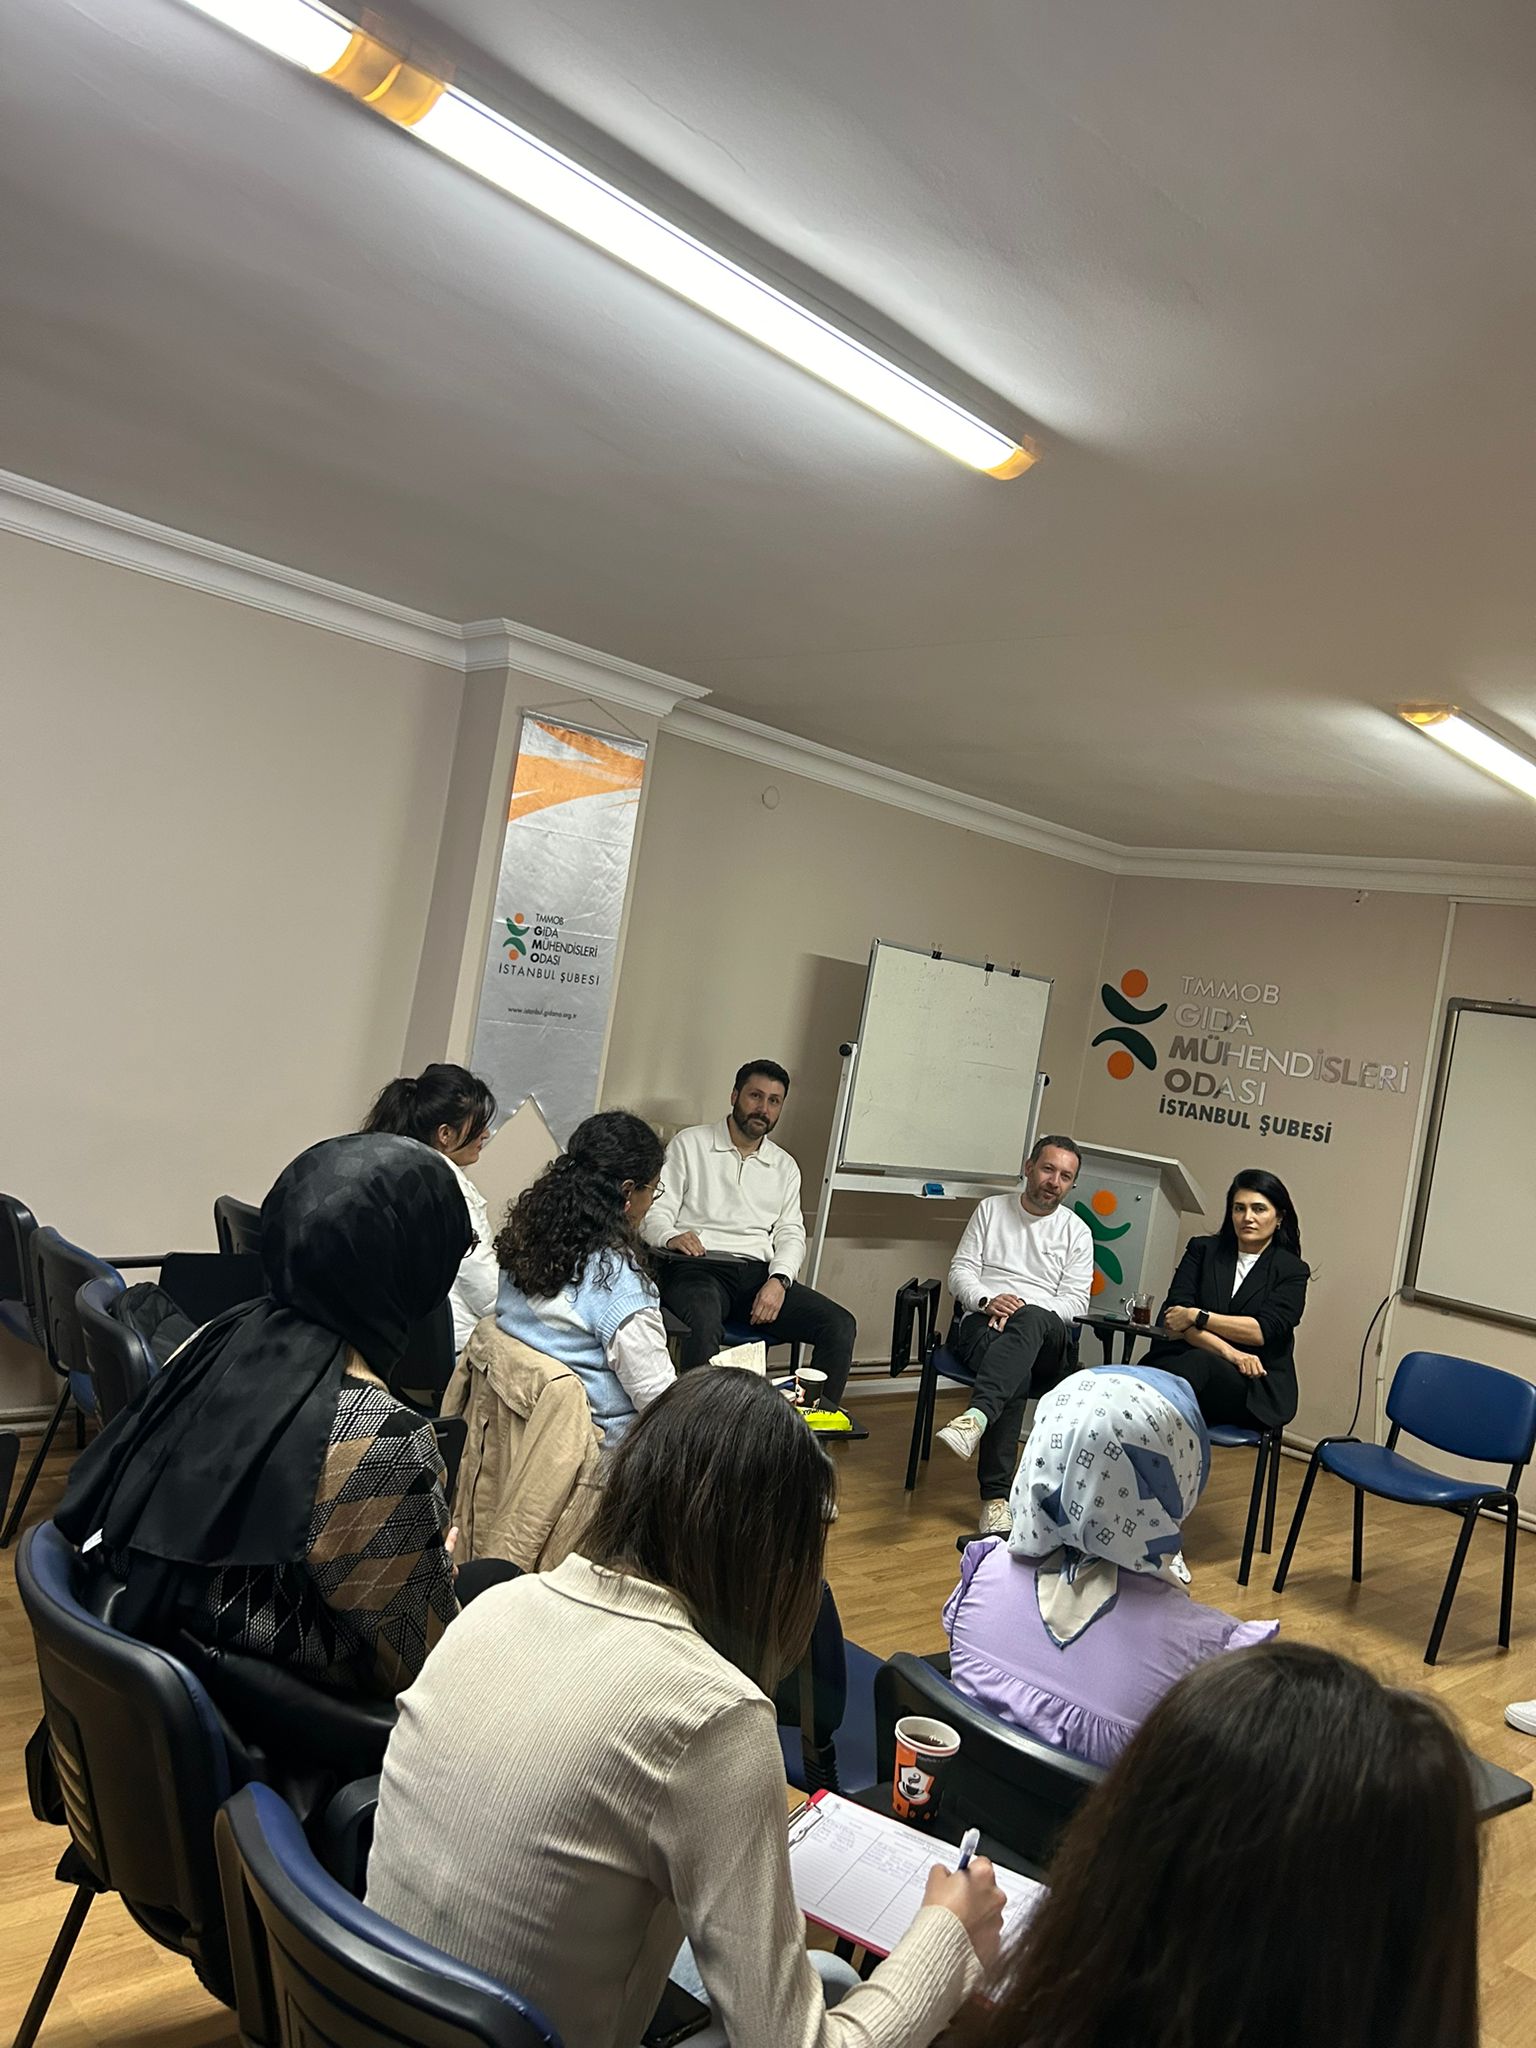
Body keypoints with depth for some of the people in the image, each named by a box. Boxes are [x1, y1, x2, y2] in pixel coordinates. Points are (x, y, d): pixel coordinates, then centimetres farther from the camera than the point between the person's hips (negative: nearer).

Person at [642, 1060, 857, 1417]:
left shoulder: (785, 1166, 23)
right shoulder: (690, 1144, 11)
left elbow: (791, 1234, 14)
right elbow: (656, 1211, 3)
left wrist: (779, 1280, -7)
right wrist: (671, 1236, -22)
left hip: (760, 1273, 4)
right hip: (699, 1268, -4)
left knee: (841, 1326, -18)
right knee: (704, 1323, -40)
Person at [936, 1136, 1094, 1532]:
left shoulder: (1076, 1231, 14)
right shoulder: (991, 1209, 16)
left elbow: (1076, 1300, 4)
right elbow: (961, 1270, 10)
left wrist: (1026, 1311, -15)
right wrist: (987, 1300, -12)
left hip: (1049, 1337, 0)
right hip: (983, 1324, 0)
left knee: (1029, 1319, -41)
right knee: (1014, 1373, -38)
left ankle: (976, 1416, -61)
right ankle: (997, 1496, -43)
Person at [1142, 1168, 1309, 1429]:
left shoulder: (1292, 1271, 10)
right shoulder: (1202, 1250, 16)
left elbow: (1263, 1331, -6)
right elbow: (1173, 1314, 2)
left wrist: (1197, 1317, -8)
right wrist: (1227, 1351, -12)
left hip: (1255, 1389, -2)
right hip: (1187, 1357, 2)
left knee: (1197, 1363, -38)